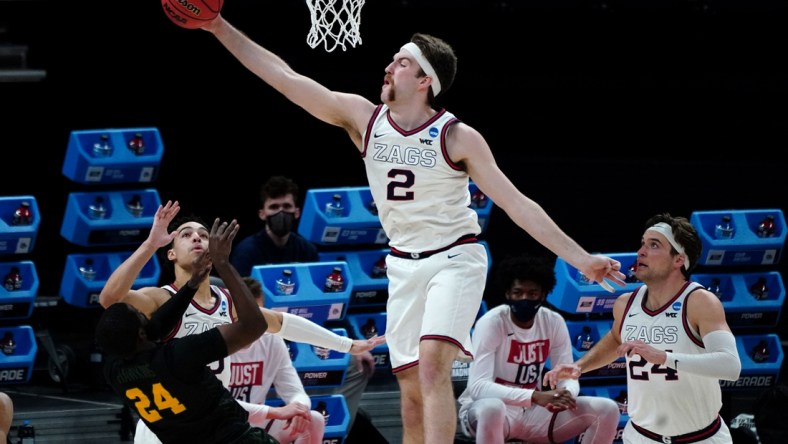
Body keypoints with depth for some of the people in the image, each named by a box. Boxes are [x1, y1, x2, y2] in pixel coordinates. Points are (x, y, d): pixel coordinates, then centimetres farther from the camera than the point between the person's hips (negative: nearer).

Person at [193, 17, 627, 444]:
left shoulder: (457, 137, -12)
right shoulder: (363, 118, -2)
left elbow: (516, 203, -11)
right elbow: (284, 77, -2)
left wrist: (579, 257, -17)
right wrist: (221, 29, -6)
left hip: (455, 259, -5)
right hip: (403, 264, 5)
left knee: (432, 363, -24)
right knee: (411, 388, 4)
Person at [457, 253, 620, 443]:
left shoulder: (554, 323, -2)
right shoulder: (491, 323, -19)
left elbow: (569, 378, -1)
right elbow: (478, 386, -30)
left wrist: (566, 394, -29)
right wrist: (535, 396, -42)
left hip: (531, 412, 6)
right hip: (482, 411, -6)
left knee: (607, 410, -10)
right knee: (492, 409, -43)